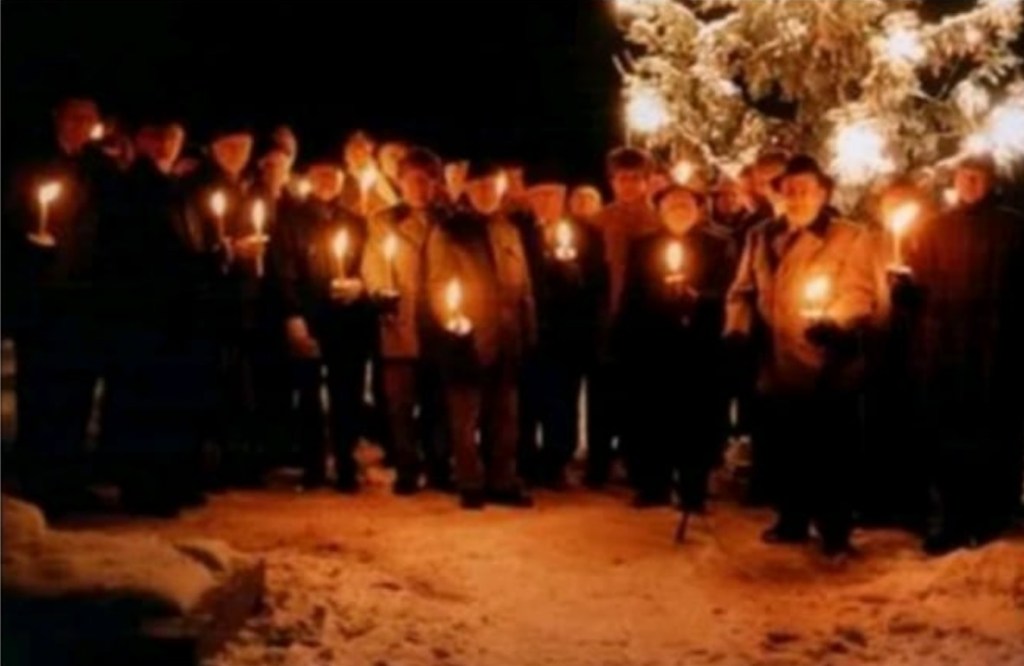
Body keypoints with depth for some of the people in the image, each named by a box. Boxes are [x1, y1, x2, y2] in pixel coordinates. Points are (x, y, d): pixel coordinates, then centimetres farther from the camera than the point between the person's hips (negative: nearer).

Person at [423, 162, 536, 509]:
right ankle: (471, 485, 7)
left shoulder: (509, 232, 17)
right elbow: (437, 283, -3)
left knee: (504, 416, 9)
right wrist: (450, 318, -20)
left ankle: (502, 483, 17)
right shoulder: (448, 231, 3)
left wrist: (529, 331, 11)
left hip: (506, 338, 5)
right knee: (466, 417, 0)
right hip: (467, 338, -4)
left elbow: (523, 286, 18)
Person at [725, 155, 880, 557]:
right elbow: (744, 290, 15)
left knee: (830, 454, 1)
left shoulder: (851, 238, 1)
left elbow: (860, 294, -9)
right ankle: (792, 522, 28)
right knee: (783, 451, 13)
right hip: (777, 365, 4)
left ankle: (835, 531, 13)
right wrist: (737, 327, -3)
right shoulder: (761, 237, 15)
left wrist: (833, 321, -27)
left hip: (828, 368, -4)